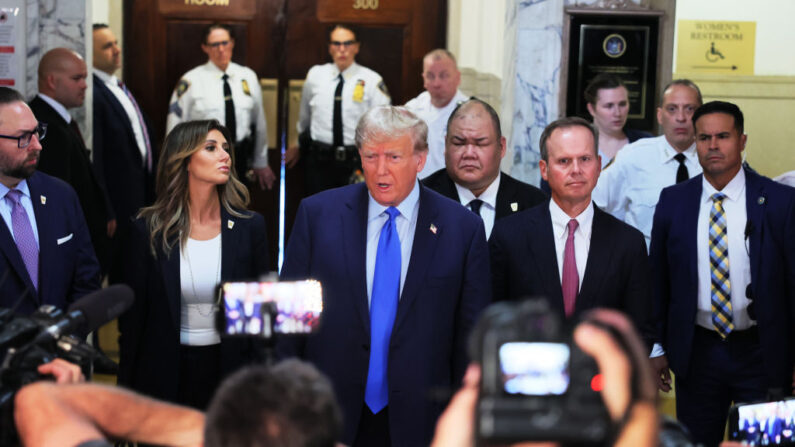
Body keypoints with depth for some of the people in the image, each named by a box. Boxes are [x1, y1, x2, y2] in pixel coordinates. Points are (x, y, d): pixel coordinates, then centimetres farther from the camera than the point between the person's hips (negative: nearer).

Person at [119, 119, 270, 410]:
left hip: (229, 368, 1)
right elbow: (133, 313, 0)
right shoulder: (149, 230, -5)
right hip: (165, 373, -1)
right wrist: (126, 386, 1)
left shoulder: (249, 227, -3)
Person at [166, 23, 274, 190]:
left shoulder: (248, 77, 5)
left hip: (240, 160, 3)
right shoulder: (191, 81, -5)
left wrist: (261, 163, 12)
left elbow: (259, 122, 10)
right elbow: (175, 127, -3)